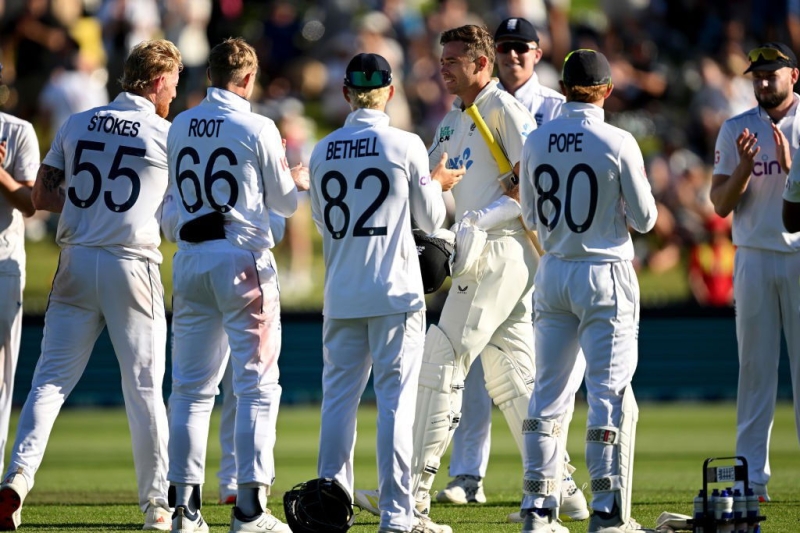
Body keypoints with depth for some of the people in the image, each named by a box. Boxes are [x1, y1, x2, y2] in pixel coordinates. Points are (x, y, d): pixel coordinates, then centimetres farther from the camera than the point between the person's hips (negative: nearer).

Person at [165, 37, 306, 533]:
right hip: (243, 259, -5)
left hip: (191, 259, 5)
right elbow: (284, 201, -1)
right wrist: (299, 180, 22)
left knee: (192, 386, 9)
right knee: (257, 385, -1)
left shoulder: (181, 127, 6)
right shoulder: (257, 128, -8)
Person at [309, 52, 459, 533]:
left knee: (340, 396, 9)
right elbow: (431, 219, 2)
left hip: (341, 294, 3)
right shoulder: (405, 146, -7)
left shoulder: (323, 152, 3)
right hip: (395, 292, -3)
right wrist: (439, 185, 21)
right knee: (396, 398, -2)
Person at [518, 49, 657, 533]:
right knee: (611, 394, -1)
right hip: (605, 275, -4)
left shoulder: (536, 142, 0)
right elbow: (645, 219, -6)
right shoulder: (618, 143, -12)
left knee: (549, 392, 10)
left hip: (553, 273, 4)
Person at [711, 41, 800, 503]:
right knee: (755, 365, 1)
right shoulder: (736, 130, 9)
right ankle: (752, 476, 3)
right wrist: (745, 168, -13)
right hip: (755, 258, 2)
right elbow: (722, 205, 4)